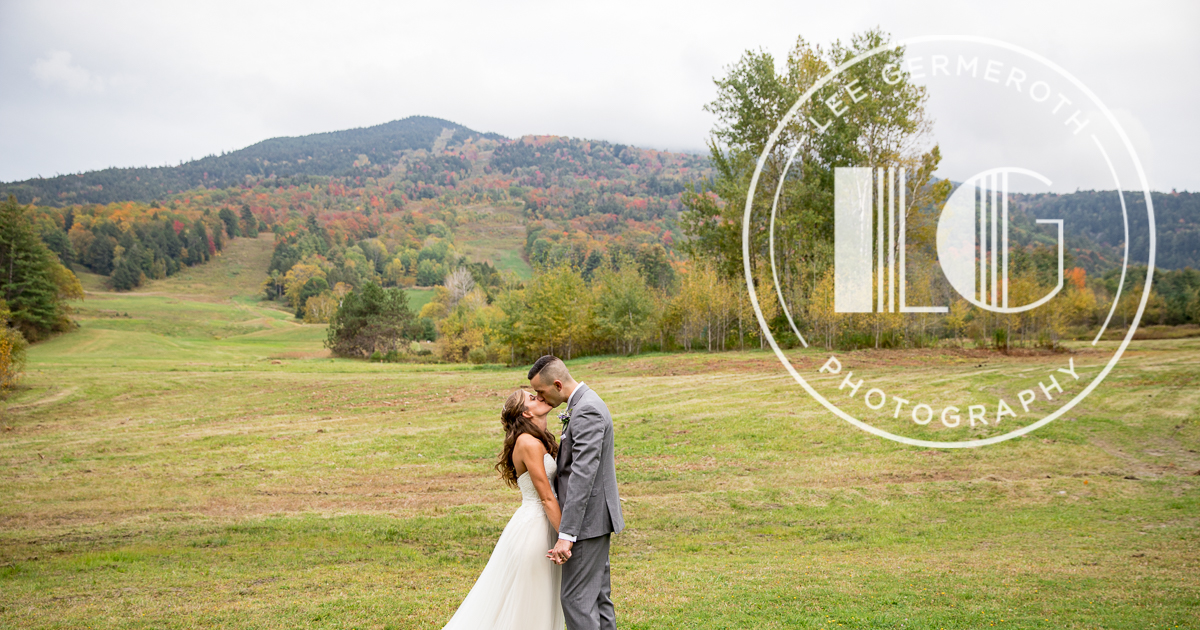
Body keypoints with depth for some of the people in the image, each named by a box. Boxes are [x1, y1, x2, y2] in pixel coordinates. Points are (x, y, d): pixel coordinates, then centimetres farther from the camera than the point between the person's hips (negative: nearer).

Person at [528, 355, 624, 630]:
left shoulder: (586, 411, -21)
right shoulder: (585, 404, 12)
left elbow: (583, 475, -28)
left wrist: (566, 536, -30)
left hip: (587, 519, -10)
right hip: (595, 517, 10)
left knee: (576, 598, -5)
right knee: (597, 595, 15)